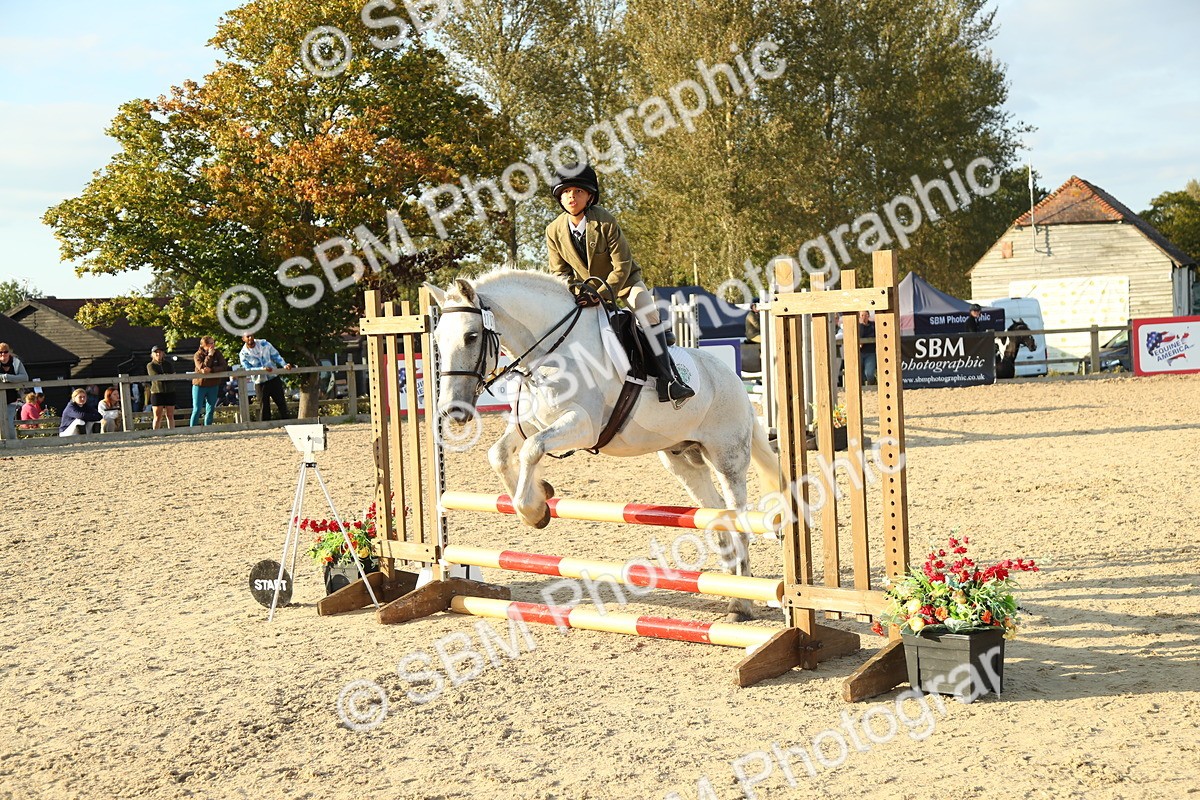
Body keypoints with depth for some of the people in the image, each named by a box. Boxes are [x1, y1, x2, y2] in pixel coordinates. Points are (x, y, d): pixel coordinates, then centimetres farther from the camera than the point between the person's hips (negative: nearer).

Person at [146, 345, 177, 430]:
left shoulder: (168, 364, 14)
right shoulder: (150, 365, 4)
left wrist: (163, 376, -12)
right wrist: (168, 375, -3)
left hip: (170, 392, 3)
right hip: (157, 393, -3)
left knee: (170, 415, 4)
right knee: (158, 417, -4)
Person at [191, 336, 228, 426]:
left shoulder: (217, 353, 1)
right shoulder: (198, 355, -7)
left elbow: (224, 367, -10)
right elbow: (202, 368, -22)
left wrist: (211, 369, -22)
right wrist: (210, 355, -21)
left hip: (213, 385, 3)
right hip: (200, 385, -3)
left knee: (210, 410, 6)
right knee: (196, 409, -5)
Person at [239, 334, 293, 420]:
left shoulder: (264, 344, -1)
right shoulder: (243, 354, -6)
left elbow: (276, 355, 0)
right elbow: (248, 369, -14)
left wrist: (284, 365, -18)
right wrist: (262, 369, -29)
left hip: (274, 378, 1)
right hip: (260, 383, -1)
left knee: (281, 402, 4)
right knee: (264, 407, 2)